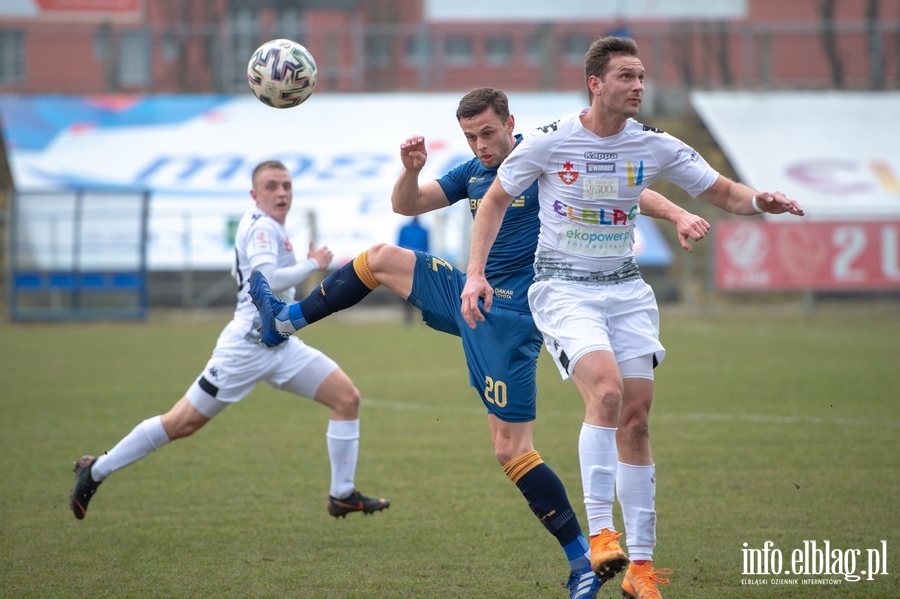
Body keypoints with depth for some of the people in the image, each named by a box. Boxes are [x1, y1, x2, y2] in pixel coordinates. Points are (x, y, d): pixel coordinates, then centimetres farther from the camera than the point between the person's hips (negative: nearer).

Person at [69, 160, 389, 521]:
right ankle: (96, 471, 10)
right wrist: (313, 265, -17)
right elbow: (267, 280, -29)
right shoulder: (263, 227, -14)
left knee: (347, 398, -3)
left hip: (281, 345, 10)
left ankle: (342, 495, 0)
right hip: (248, 344, -9)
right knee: (182, 423, -4)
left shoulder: (268, 227, 15)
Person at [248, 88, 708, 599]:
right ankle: (285, 321, 33)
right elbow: (406, 206, 11)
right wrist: (411, 170, -11)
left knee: (512, 449, -12)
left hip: (509, 316, -8)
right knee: (381, 259, 17)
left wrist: (679, 214, -34)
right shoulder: (473, 173, 9)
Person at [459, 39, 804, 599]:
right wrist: (476, 274, -4)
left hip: (626, 290, 4)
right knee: (607, 389, -28)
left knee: (636, 420, 0)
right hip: (562, 290, -4)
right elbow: (496, 199, 3)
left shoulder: (655, 146, -2)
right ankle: (600, 532, -21)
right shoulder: (549, 141, -9)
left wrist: (758, 200, -18)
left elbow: (723, 191, 5)